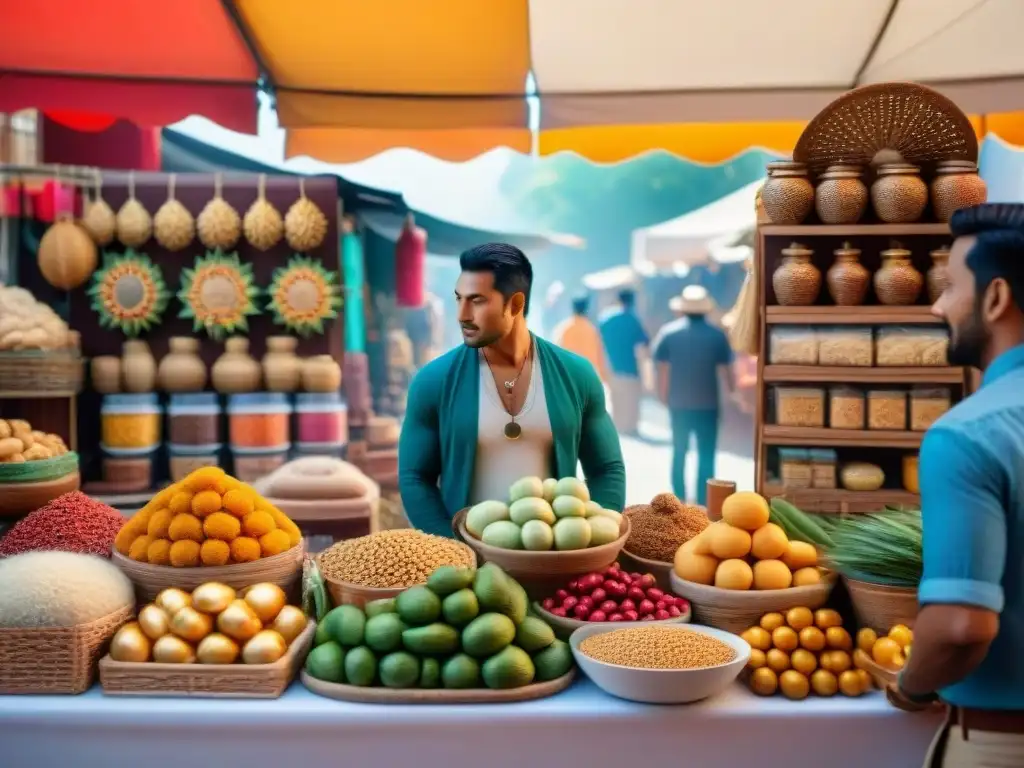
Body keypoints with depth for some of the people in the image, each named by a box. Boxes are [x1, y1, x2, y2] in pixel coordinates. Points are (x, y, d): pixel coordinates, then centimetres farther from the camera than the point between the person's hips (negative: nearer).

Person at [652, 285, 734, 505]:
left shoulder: (668, 332, -3)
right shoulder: (717, 335, -6)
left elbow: (662, 369, -2)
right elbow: (724, 370, -3)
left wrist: (663, 395, 10)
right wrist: (731, 392, 14)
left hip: (678, 403, 2)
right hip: (707, 404, -2)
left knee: (679, 452, 15)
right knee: (706, 456, 5)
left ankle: (680, 500, 22)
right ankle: (703, 503, 5)